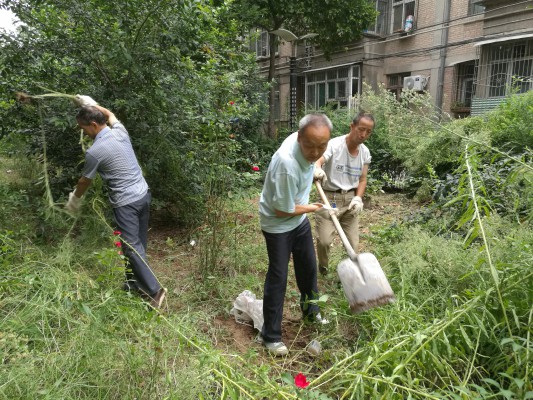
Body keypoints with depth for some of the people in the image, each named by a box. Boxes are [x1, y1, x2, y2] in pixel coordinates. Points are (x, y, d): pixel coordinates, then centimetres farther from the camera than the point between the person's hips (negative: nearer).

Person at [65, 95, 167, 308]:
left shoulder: (94, 152, -15)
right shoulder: (119, 131, 2)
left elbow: (85, 181, 2)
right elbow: (110, 115, 29)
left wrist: (75, 199, 21)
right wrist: (91, 104, 38)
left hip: (125, 202, -8)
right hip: (143, 194, 8)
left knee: (132, 247, -4)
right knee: (139, 243, 16)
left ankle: (154, 290, -7)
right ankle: (136, 281, 30)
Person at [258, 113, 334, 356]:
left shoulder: (305, 144, -14)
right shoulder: (287, 165, -39)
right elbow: (284, 210, -28)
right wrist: (311, 208, -13)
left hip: (299, 218, 8)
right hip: (277, 224, -8)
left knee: (308, 267, 20)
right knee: (278, 277, -2)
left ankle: (310, 310, 45)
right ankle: (271, 336, 14)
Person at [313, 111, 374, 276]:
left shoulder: (365, 153, 3)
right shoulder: (334, 145, -15)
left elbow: (362, 179, 9)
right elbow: (318, 160, -32)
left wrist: (358, 198, -8)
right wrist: (317, 168, -56)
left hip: (350, 199, 5)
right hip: (329, 198, -4)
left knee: (353, 243, 5)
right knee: (324, 240, -9)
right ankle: (323, 267, 23)